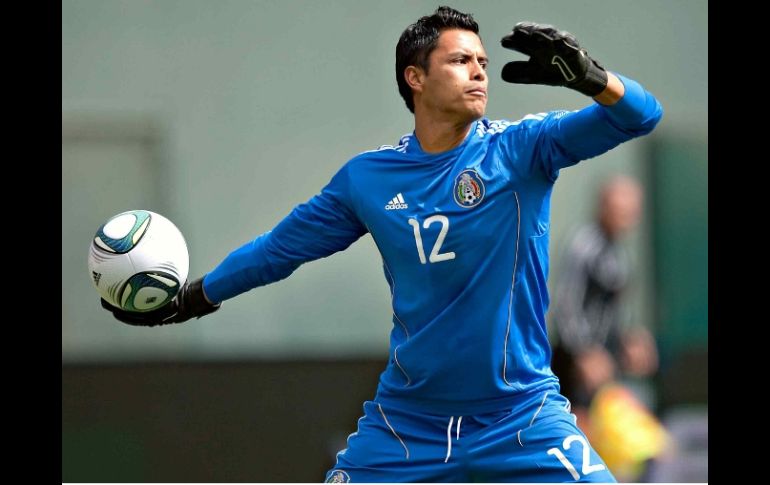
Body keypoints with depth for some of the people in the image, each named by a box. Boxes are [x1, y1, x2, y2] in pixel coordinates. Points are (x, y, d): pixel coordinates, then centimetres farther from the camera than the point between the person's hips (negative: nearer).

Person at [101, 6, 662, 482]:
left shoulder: (521, 147, -6)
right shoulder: (366, 178, 2)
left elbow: (638, 116, -19)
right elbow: (280, 247, 16)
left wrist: (586, 75, -39)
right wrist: (189, 300, 22)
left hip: (522, 419, -2)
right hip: (405, 424, 2)